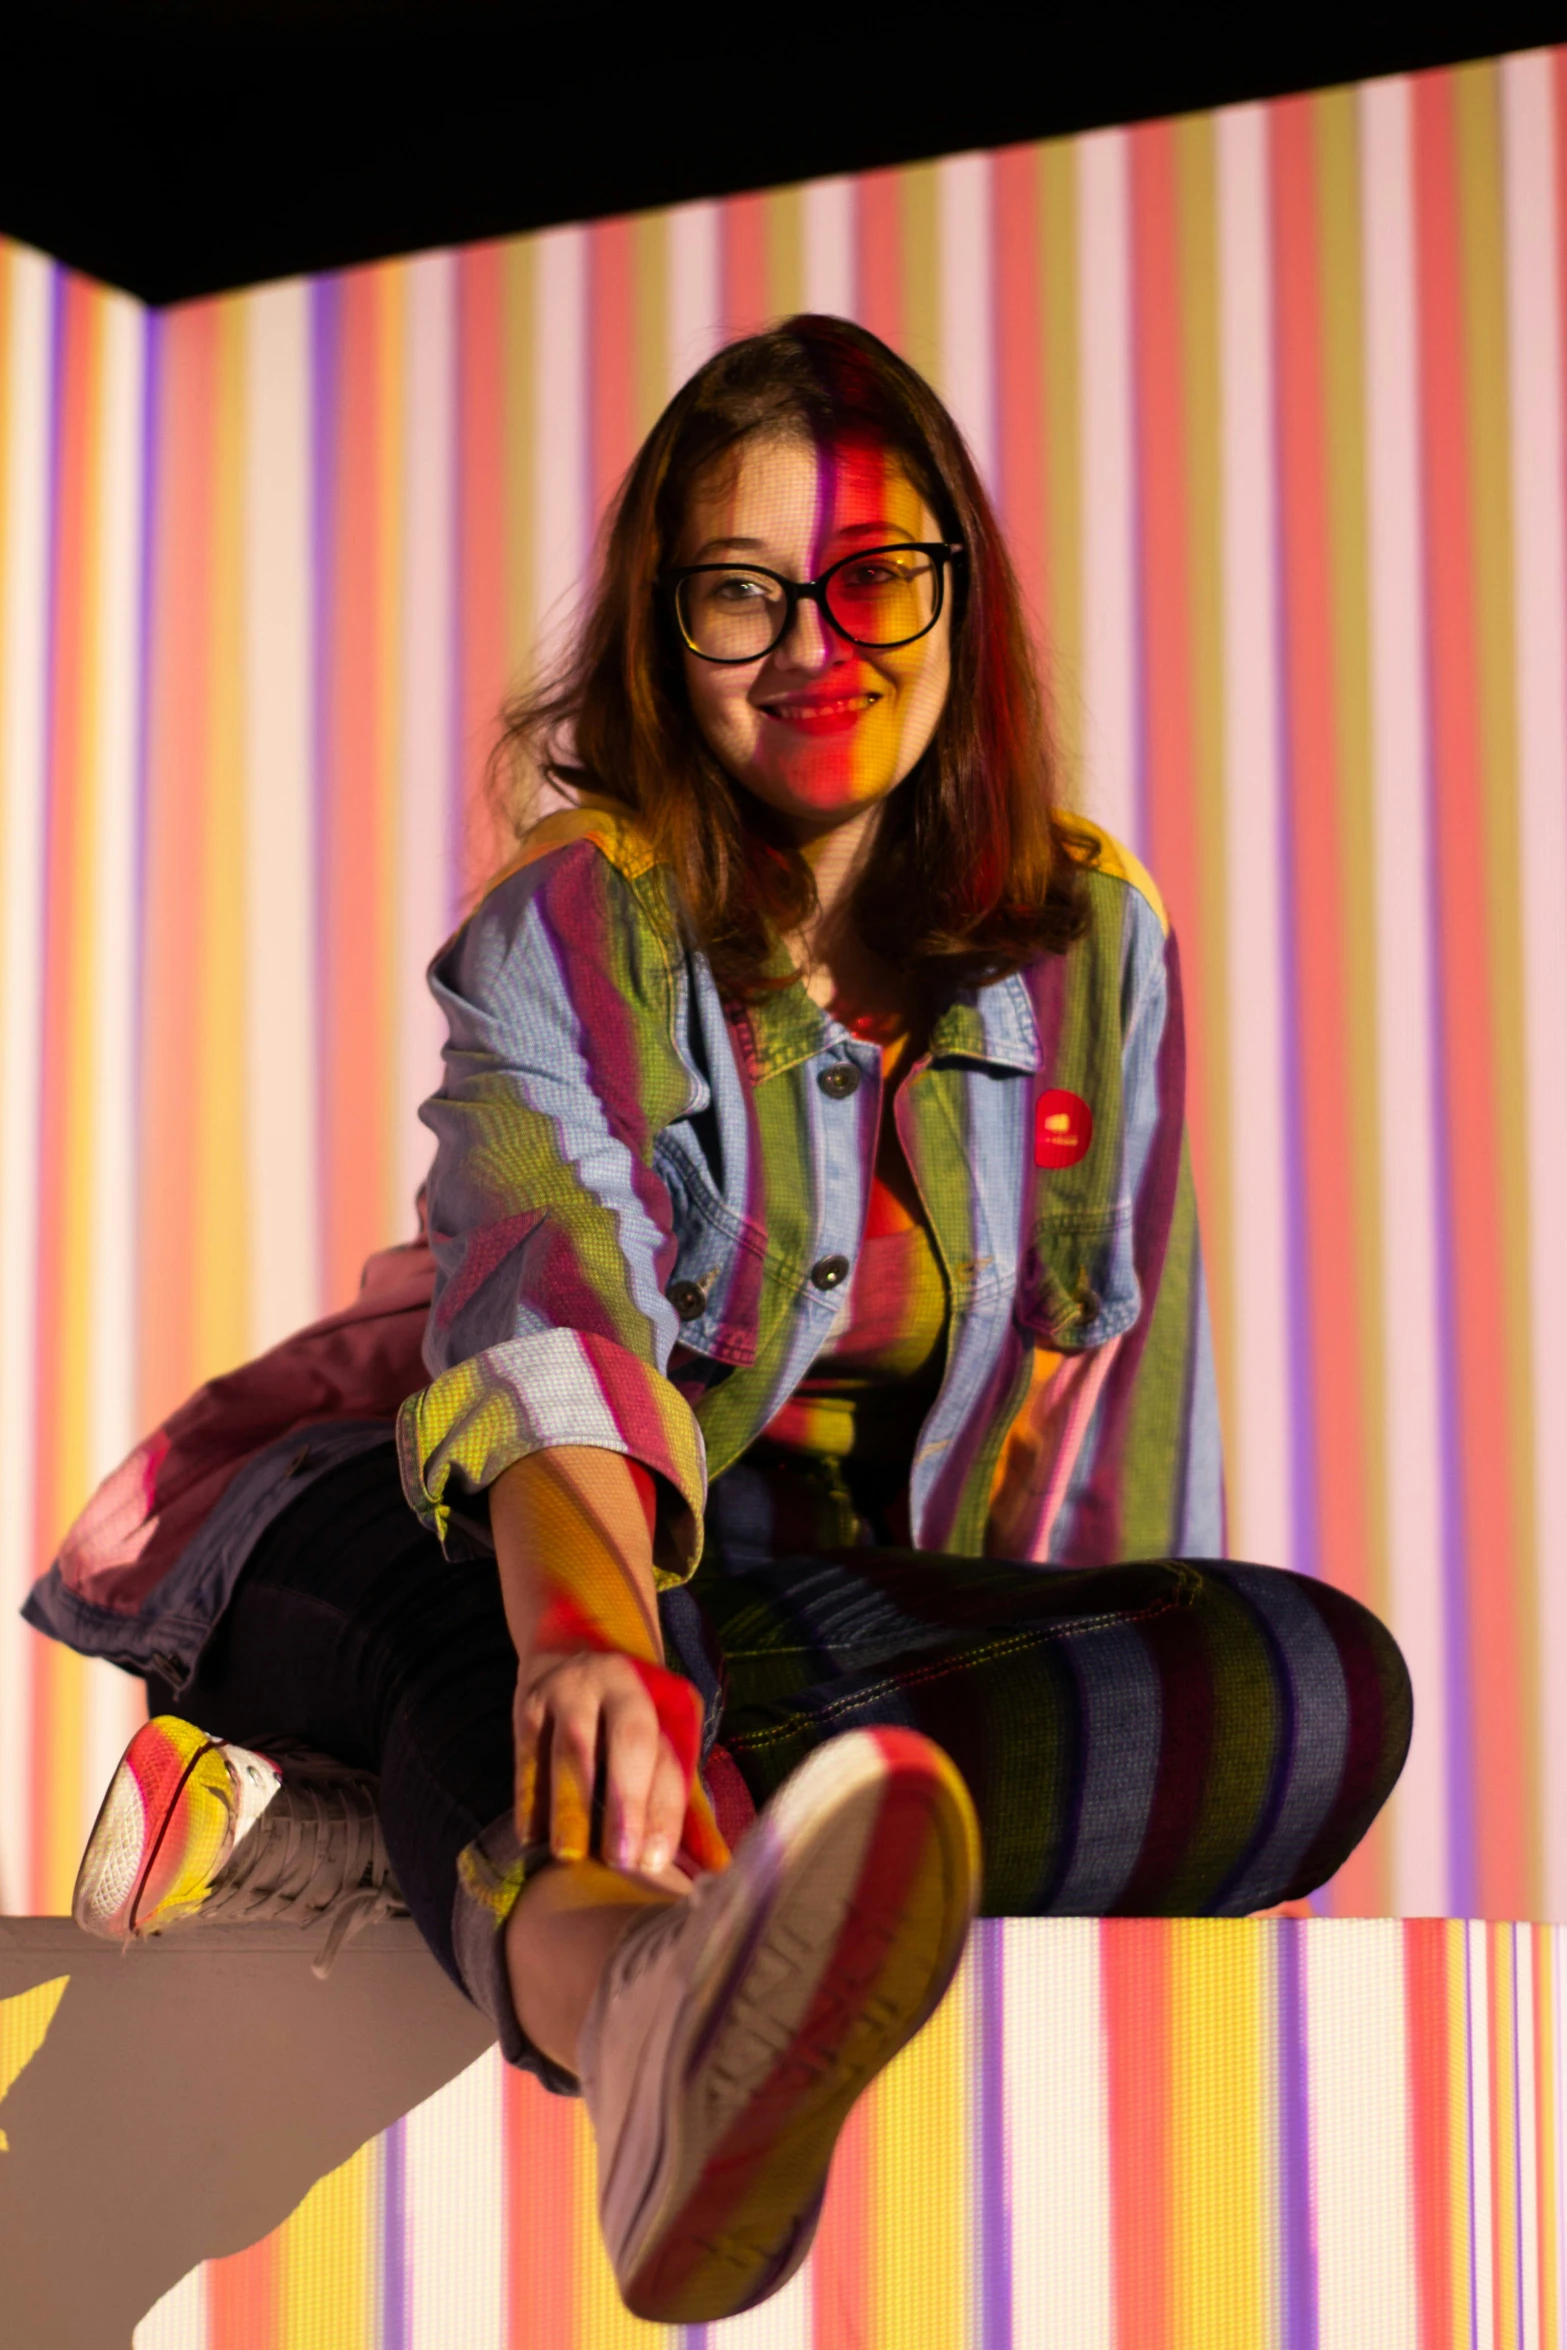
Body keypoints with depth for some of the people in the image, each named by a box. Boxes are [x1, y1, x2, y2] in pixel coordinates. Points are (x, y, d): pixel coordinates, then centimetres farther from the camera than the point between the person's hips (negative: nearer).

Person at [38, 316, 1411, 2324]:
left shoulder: (1092, 937, 3)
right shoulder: (569, 929, -10)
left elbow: (1115, 1370, 9)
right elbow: (553, 1306, -30)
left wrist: (1153, 1750, 2)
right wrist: (586, 1630, -51)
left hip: (848, 1593, 4)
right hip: (486, 1539, -3)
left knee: (1332, 1687, -24)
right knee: (496, 1658, -39)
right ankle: (653, 2010, -80)